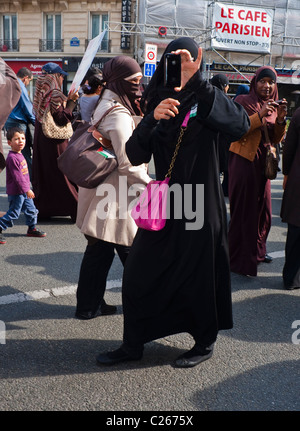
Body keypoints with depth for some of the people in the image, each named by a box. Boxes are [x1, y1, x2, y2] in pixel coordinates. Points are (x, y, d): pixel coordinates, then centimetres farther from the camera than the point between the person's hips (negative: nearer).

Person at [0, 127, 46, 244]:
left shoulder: (20, 155, 11)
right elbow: (17, 177, -23)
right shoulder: (12, 158, -21)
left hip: (24, 191, 9)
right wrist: (27, 190, -20)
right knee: (13, 213, -4)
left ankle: (32, 228, 31)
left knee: (31, 210, 16)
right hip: (16, 192, -9)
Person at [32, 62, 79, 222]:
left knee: (43, 173, 13)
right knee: (64, 174, -3)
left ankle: (42, 209, 20)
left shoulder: (41, 94, 10)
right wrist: (71, 101, -14)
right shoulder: (55, 94, -17)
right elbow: (62, 119, -21)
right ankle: (76, 211, 3)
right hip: (55, 142, -9)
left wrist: (67, 100, 11)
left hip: (41, 139, 9)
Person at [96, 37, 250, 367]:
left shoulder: (205, 103, -4)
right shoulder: (157, 102, 7)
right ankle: (133, 344, 23)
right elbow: (135, 156, -2)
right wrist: (152, 119, -20)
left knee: (196, 277, 6)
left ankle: (205, 343, 29)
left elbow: (241, 125, -26)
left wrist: (196, 81, -31)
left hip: (199, 205, -4)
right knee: (137, 274, 6)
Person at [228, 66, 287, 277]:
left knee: (263, 209, 15)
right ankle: (240, 259, 5)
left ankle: (257, 250, 32)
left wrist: (280, 120, -8)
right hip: (244, 162, -7)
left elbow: (276, 140, 10)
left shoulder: (273, 105, 13)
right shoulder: (243, 101, -7)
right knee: (244, 210, -4)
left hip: (263, 163, 7)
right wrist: (260, 115, -24)